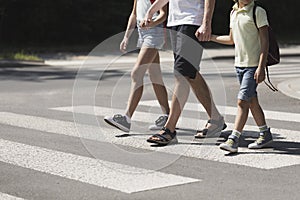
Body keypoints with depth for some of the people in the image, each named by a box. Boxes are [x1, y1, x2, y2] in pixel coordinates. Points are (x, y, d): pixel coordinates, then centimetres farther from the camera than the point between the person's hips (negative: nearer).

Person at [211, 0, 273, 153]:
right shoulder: (234, 13, 12)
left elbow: (265, 41, -12)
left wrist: (261, 67, -19)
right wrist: (209, 37, 21)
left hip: (253, 65, -7)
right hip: (239, 64, 7)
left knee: (242, 101, -12)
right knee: (252, 101, 12)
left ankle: (233, 140, -13)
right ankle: (265, 134, 25)